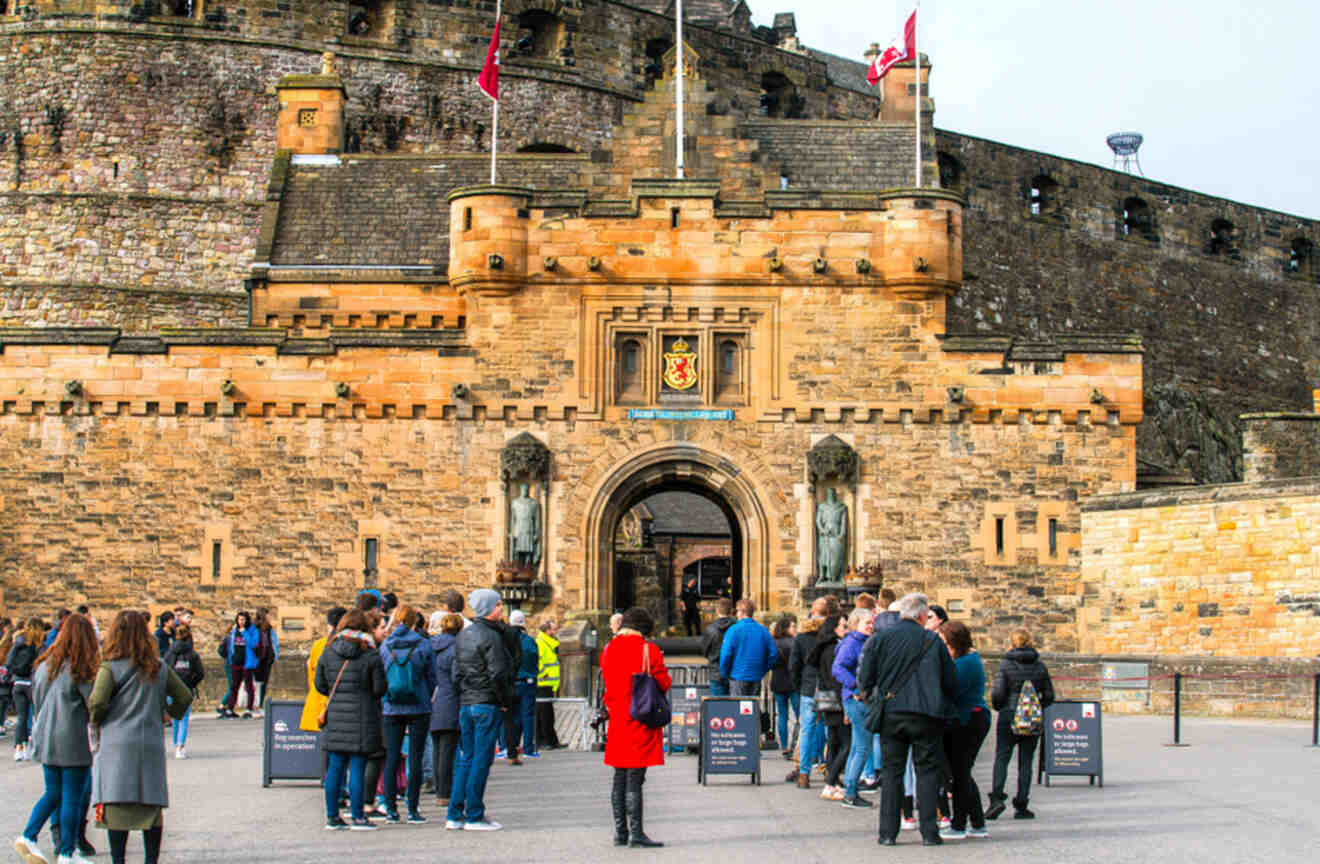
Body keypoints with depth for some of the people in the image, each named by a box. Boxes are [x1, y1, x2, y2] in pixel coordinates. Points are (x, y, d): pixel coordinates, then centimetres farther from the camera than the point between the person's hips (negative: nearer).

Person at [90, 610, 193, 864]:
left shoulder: (110, 667, -5)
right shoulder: (159, 668, 8)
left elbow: (97, 703, -14)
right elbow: (185, 696, 12)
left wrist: (96, 721, 6)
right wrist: (169, 714, 28)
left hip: (117, 746, -3)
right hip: (152, 746, 3)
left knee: (117, 807, -1)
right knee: (152, 807, 7)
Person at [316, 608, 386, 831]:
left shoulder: (328, 652, 3)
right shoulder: (371, 654, -7)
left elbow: (319, 684, 8)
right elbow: (379, 688, -5)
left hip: (335, 717, 4)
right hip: (362, 718, -4)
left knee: (335, 768, 9)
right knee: (357, 768, 0)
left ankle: (332, 816, 13)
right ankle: (357, 816, 2)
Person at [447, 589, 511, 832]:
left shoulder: (463, 636, 12)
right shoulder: (490, 637, -13)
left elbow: (457, 671, 14)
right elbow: (498, 673, -18)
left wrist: (463, 693, 16)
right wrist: (506, 698, -6)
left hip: (465, 704, 8)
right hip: (487, 704, -8)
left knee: (465, 758, 12)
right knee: (482, 759, -3)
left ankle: (455, 815, 11)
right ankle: (474, 816, -1)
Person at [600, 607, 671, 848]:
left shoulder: (608, 650, 6)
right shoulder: (649, 650, -10)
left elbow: (606, 683, 13)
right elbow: (664, 684, -5)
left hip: (617, 720, 5)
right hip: (641, 720, -5)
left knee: (619, 778, 11)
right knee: (635, 778, -7)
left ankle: (620, 832, 14)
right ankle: (636, 833, -8)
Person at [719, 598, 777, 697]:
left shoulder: (733, 630, -8)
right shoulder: (763, 631, 4)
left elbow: (725, 655, -12)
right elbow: (773, 653, 3)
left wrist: (724, 674, 2)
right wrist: (762, 671, 13)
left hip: (738, 679, -4)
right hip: (756, 679, 4)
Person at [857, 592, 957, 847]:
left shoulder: (879, 639, 2)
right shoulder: (933, 641, -1)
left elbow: (864, 681, 1)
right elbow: (951, 683, 2)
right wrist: (939, 702, 22)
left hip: (890, 713, 1)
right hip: (926, 715, -1)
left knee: (891, 772, 8)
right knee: (927, 771, 6)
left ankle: (888, 833, 5)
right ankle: (929, 832, 3)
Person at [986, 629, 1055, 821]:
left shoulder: (1006, 664, -5)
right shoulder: (1040, 666, 4)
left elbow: (997, 692, -12)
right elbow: (1049, 695, 7)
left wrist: (998, 706, 8)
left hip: (1009, 717, -2)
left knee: (1001, 758, 3)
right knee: (1025, 762, 6)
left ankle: (997, 797, -15)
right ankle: (1021, 806, 5)